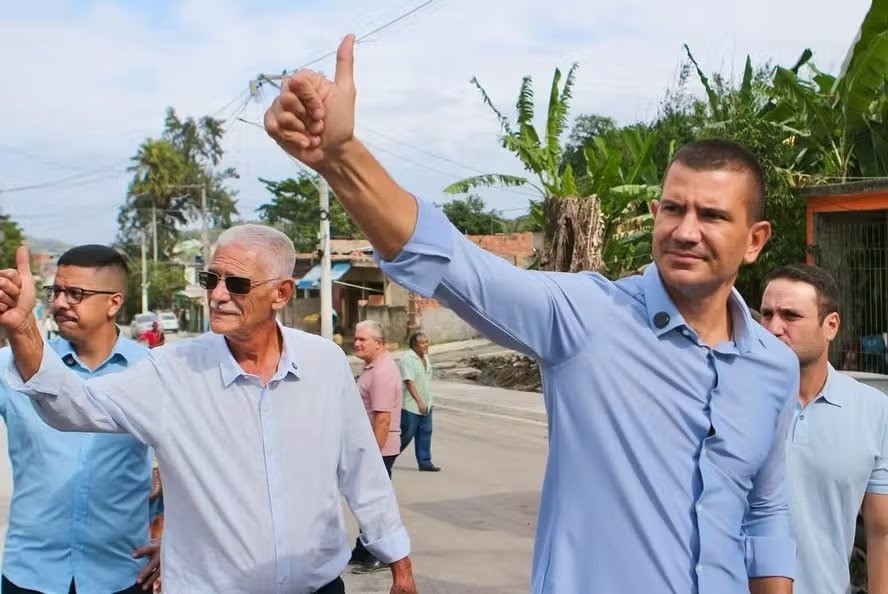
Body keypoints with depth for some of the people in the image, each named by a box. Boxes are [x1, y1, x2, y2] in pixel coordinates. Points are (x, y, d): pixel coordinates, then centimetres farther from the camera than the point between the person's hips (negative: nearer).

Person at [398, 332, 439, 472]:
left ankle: (424, 462, 13)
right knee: (406, 434, -1)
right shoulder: (407, 359, -16)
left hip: (425, 404, 8)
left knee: (425, 433, 8)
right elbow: (409, 382, -22)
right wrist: (419, 401, -24)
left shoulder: (425, 357, 11)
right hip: (411, 405, -8)